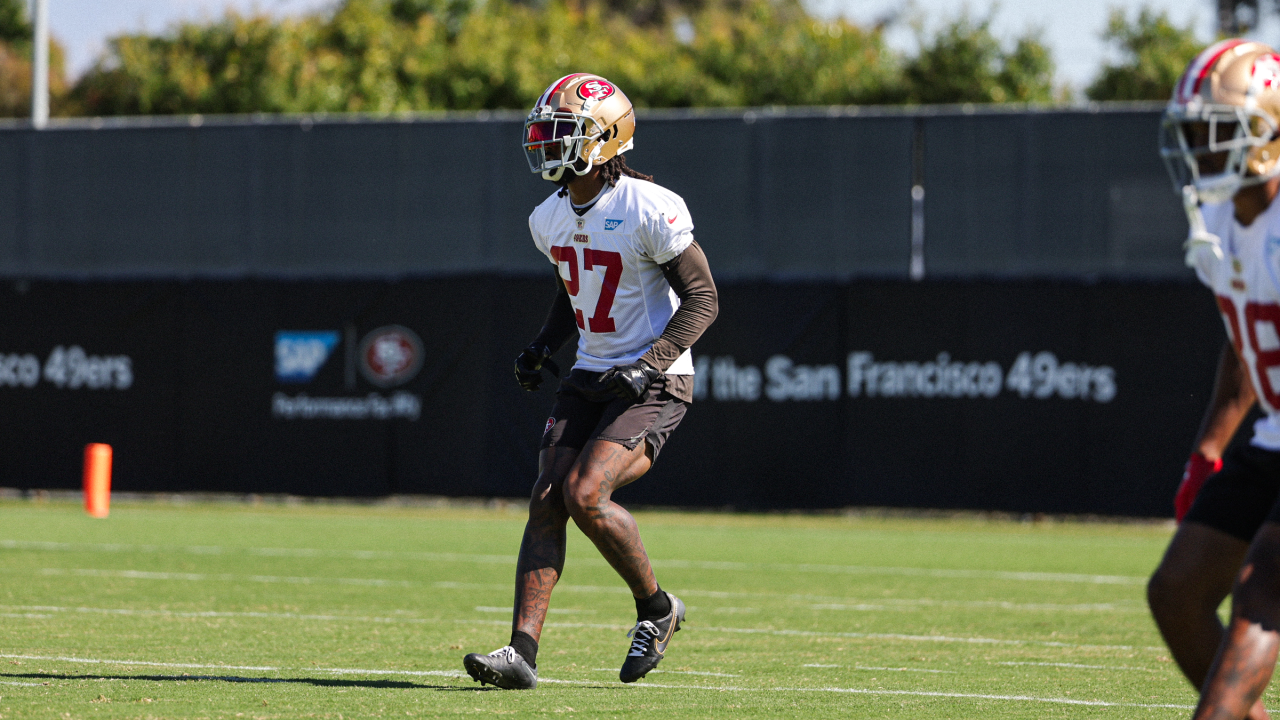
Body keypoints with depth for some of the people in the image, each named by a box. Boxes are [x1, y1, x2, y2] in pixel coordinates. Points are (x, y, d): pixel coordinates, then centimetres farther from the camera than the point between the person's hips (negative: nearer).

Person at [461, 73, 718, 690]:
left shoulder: (649, 210, -17)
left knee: (585, 495, -21)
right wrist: (542, 348, 9)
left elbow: (702, 299, -12)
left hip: (655, 384, -7)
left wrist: (651, 364, -22)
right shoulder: (550, 218, 6)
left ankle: (656, 608, 2)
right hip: (590, 376, 7)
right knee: (546, 502, -8)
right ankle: (523, 651, -11)